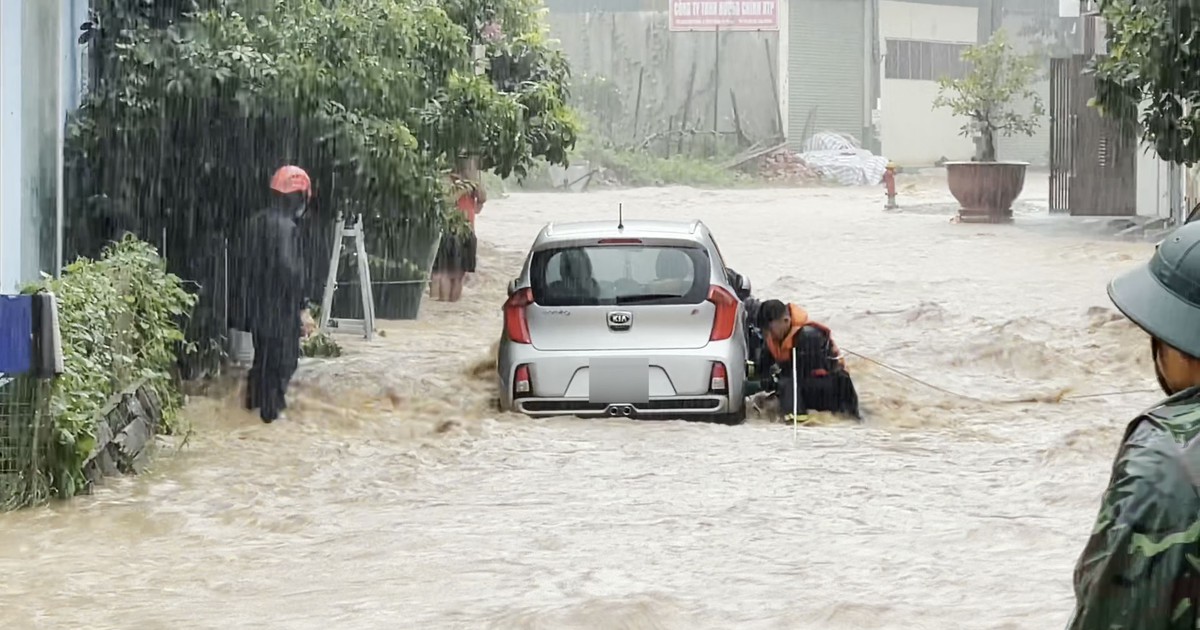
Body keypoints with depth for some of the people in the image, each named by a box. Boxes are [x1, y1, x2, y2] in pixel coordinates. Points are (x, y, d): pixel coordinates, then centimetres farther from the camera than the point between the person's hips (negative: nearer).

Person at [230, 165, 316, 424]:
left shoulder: (255, 222, 3)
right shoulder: (286, 227, -21)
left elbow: (243, 262, 9)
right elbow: (290, 270, -25)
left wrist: (246, 300, 19)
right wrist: (303, 308, -18)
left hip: (257, 302, 8)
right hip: (280, 305, -7)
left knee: (263, 352, 23)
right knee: (280, 356, 8)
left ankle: (255, 399, 34)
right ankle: (270, 409, 16)